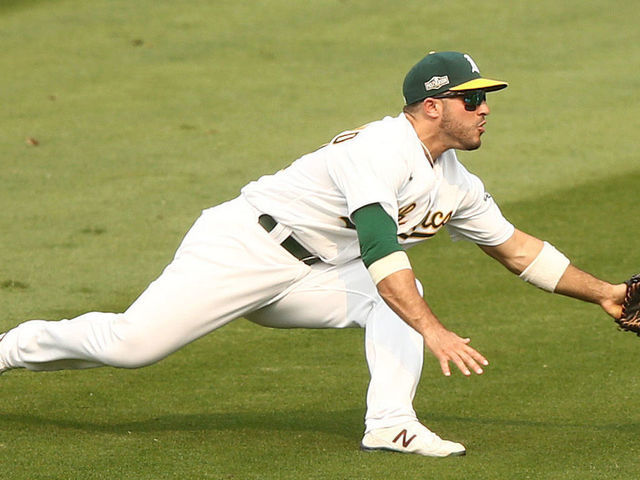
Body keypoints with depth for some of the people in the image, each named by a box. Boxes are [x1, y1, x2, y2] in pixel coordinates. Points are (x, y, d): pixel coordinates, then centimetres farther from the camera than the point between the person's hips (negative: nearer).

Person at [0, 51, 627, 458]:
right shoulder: (382, 148, -21)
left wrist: (601, 292, 13)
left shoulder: (455, 187, 9)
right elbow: (378, 248, -34)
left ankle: (390, 424, -23)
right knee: (131, 344, -16)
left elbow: (517, 249, 20)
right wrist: (433, 332, -43)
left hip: (308, 280, 8)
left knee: (397, 296, -13)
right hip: (241, 244, -8)